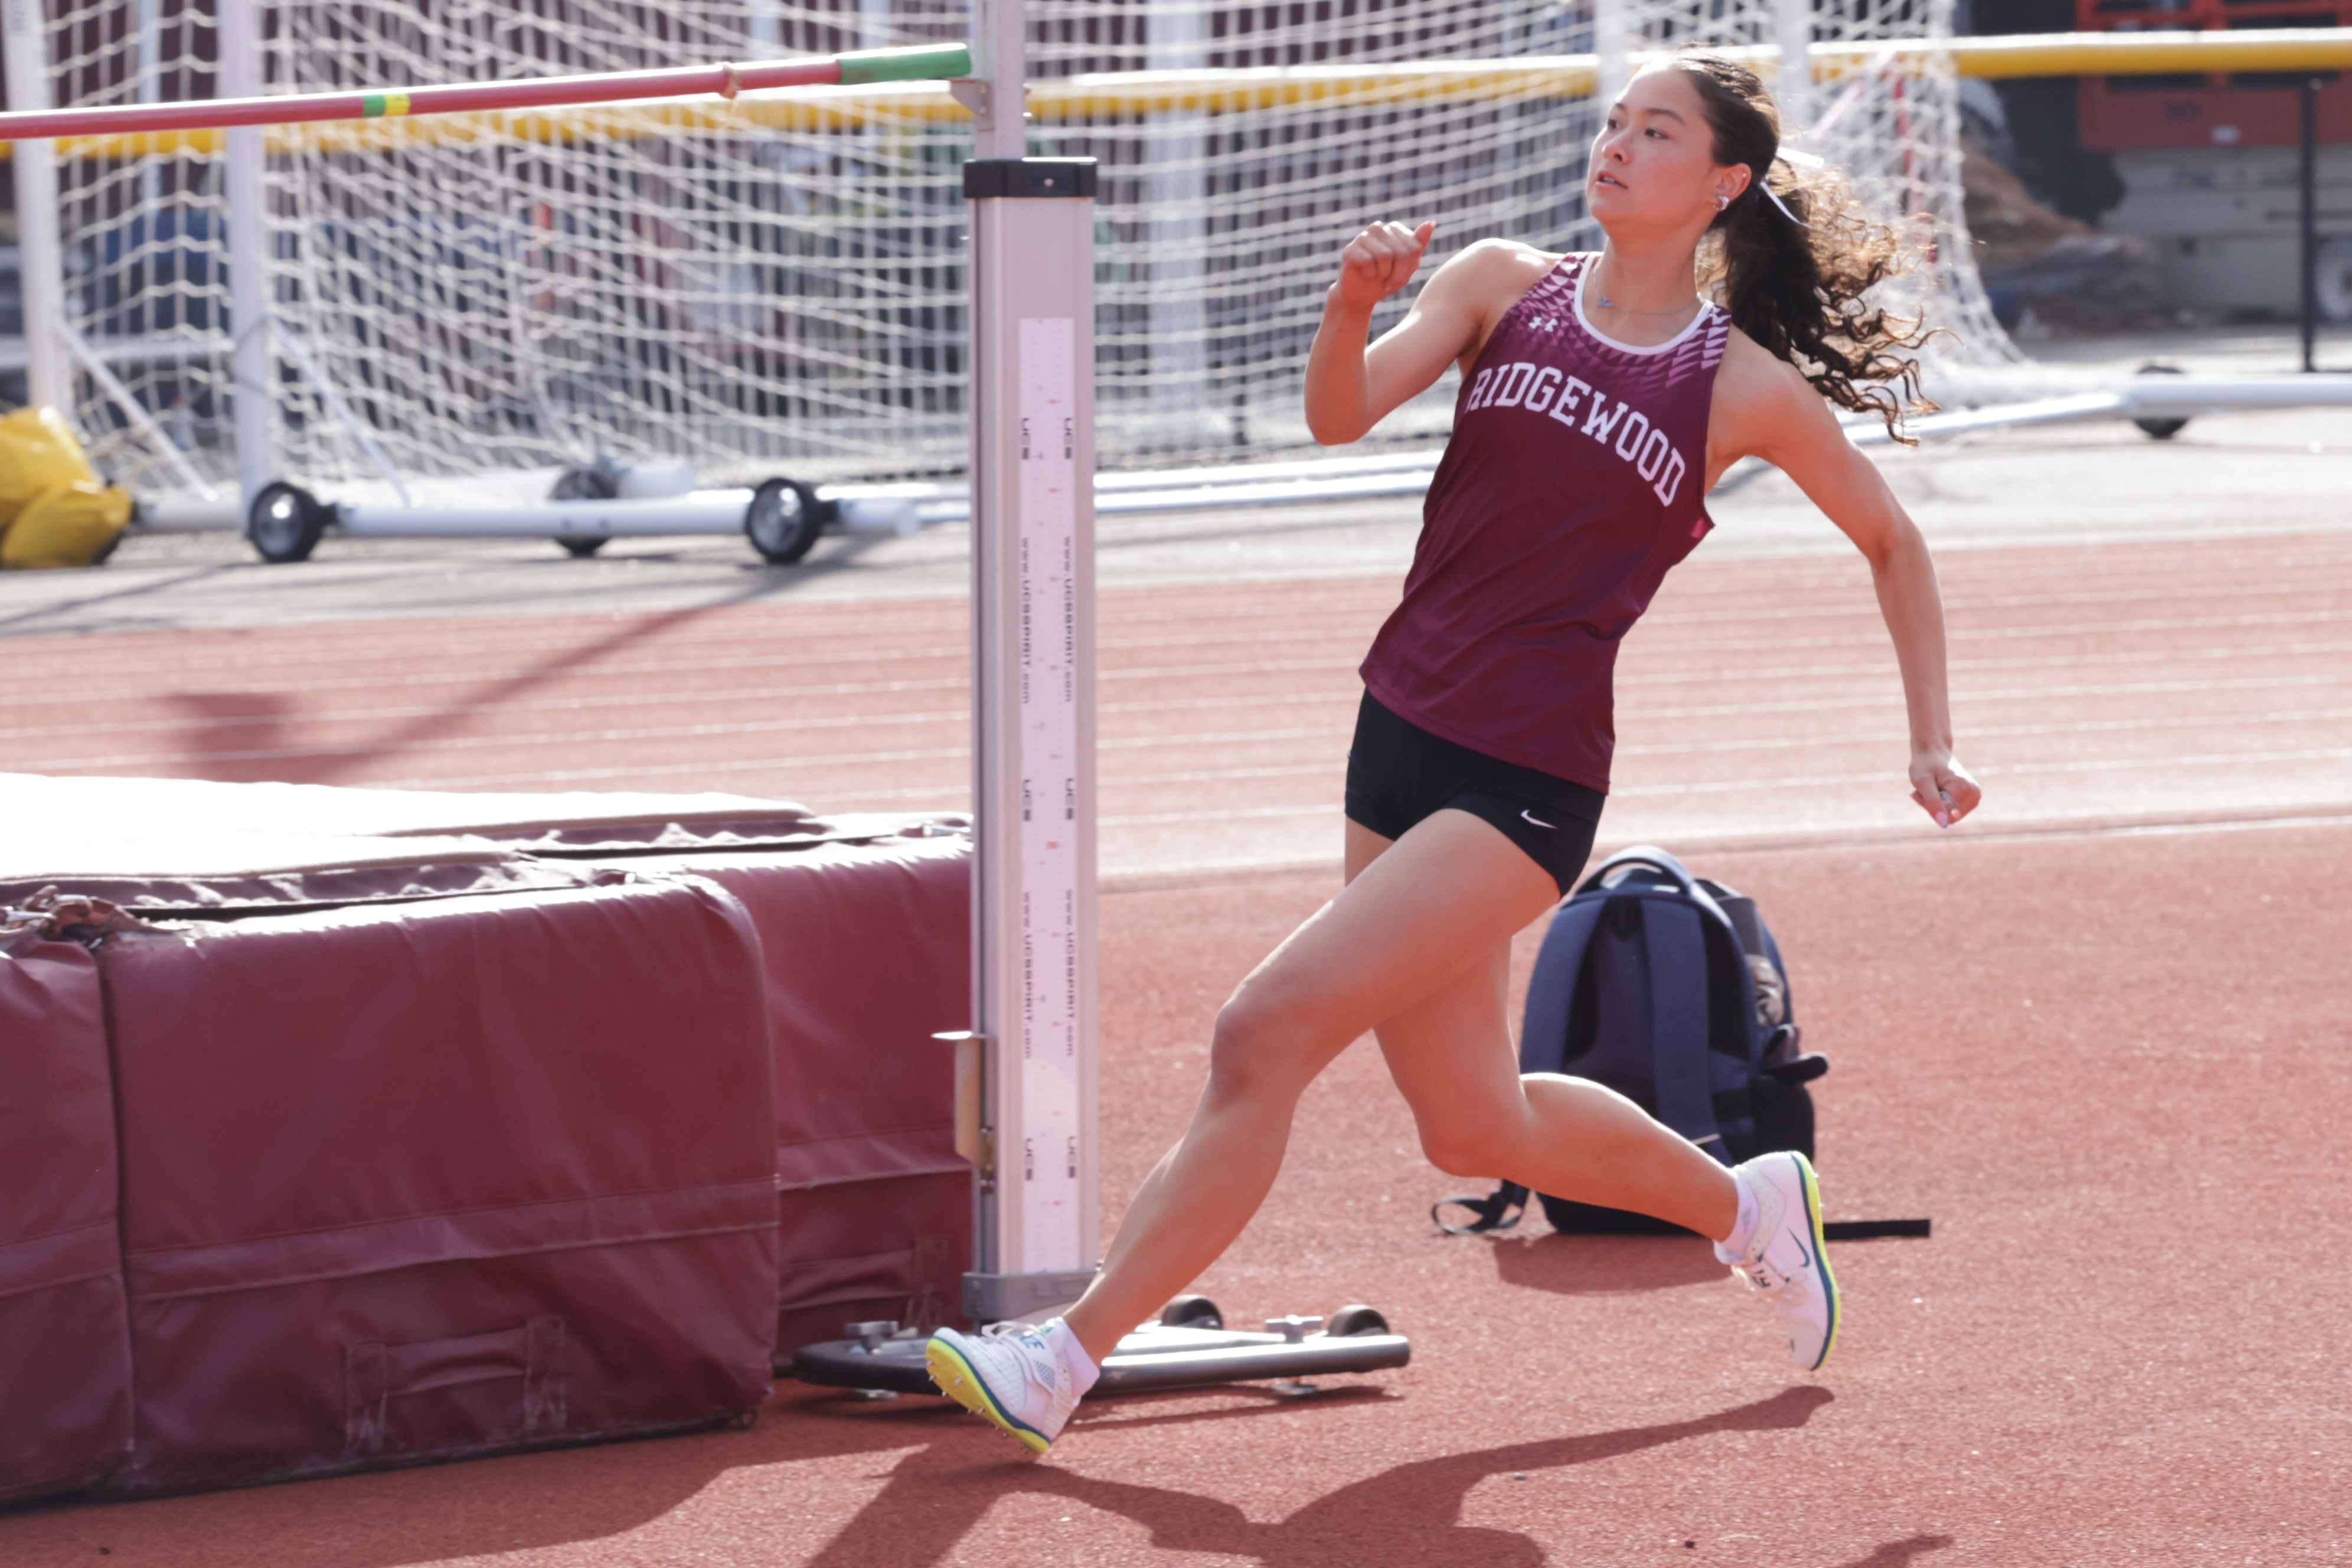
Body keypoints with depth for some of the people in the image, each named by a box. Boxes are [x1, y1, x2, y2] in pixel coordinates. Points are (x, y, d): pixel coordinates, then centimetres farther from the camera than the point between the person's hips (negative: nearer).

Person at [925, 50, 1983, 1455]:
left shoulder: (1748, 387, -2)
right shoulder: (1502, 287, 5)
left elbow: (1894, 544, 13)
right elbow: (1341, 414, -9)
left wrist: (1933, 744, 10)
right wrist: (1355, 302, -29)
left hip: (1529, 784, -5)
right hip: (1401, 733, 5)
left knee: (1268, 1032, -16)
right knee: (1477, 1126, 15)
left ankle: (1065, 1362, -13)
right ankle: (1746, 1205, 41)